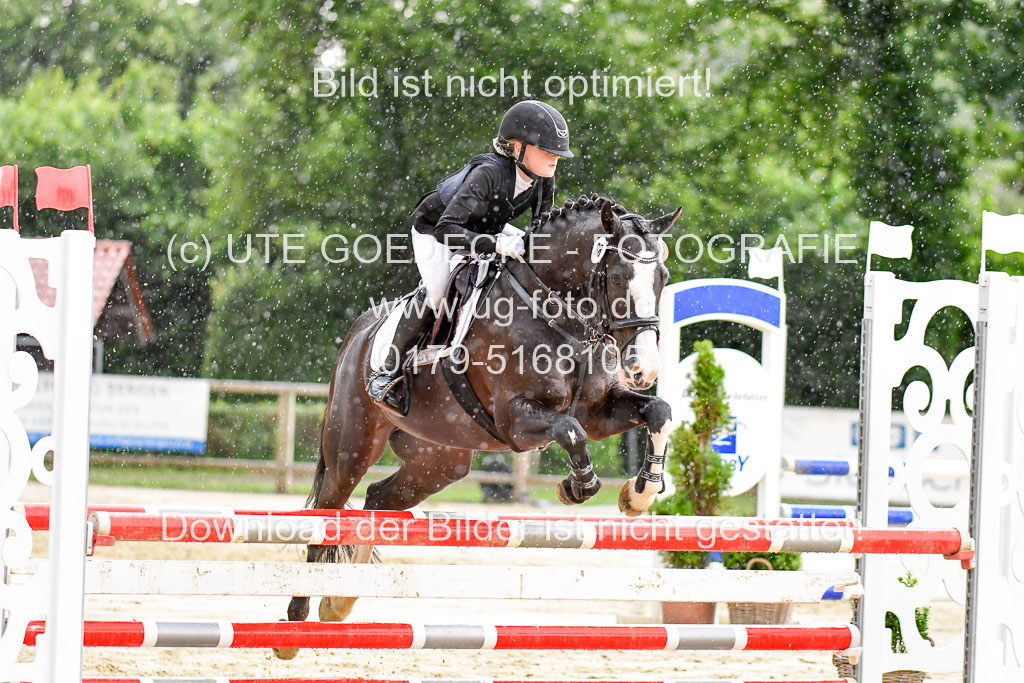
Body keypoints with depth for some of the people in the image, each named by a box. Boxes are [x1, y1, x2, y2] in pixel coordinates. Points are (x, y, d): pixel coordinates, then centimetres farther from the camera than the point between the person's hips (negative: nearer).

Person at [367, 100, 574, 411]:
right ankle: (387, 373, -15)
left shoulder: (543, 179, -20)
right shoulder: (489, 173, -41)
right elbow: (447, 229, -49)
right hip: (434, 227, -7)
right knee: (437, 291, -29)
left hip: (487, 228, 7)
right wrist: (494, 244, -61)